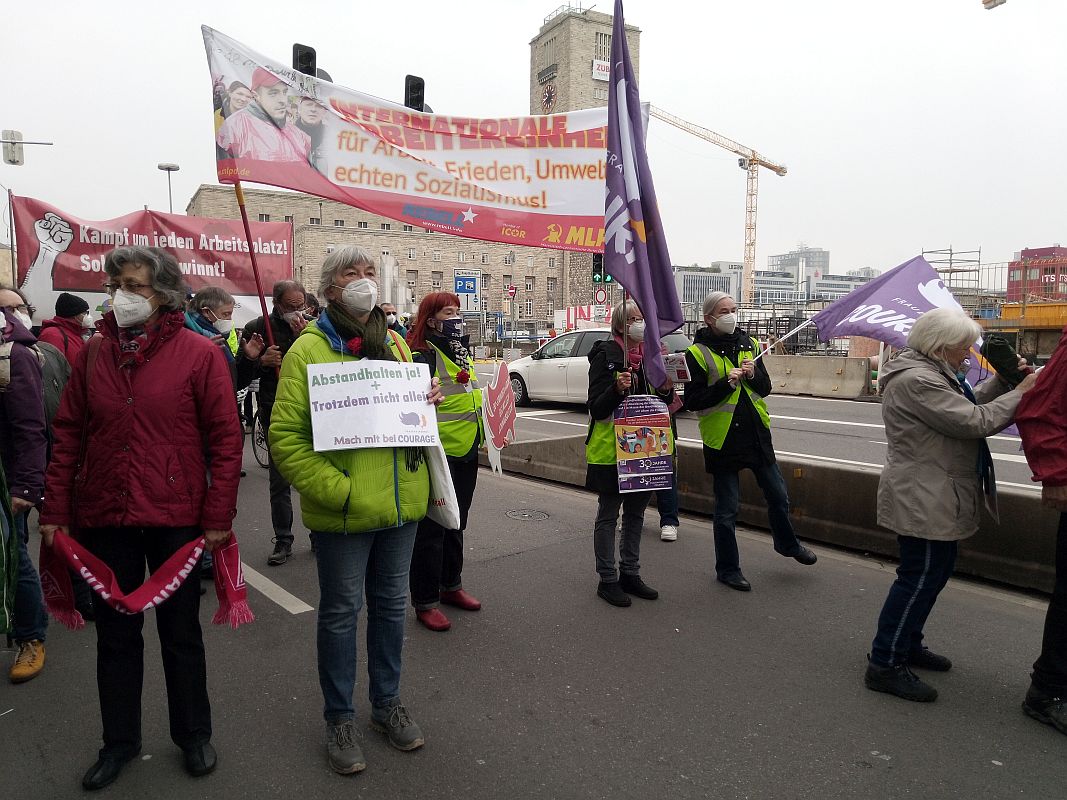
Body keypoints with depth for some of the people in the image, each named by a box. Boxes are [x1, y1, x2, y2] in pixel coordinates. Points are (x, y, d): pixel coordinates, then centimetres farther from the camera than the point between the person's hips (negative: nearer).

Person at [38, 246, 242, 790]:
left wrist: (219, 515, -12)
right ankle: (119, 739, 36)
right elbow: (69, 433, 7)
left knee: (180, 632, 12)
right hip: (103, 519, 4)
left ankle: (193, 734, 32)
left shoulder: (199, 353, -9)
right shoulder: (94, 352, 4)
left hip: (176, 519, -3)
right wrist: (55, 509, 4)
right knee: (115, 634, 16)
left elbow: (226, 439, -9)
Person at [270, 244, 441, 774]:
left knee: (390, 604, 18)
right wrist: (336, 489, -20)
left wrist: (427, 404, -2)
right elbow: (286, 438, -13)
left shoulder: (395, 343, 10)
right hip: (343, 512, -5)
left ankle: (387, 703, 37)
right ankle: (339, 719, 30)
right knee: (341, 612, 10)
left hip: (400, 504, 5)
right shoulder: (308, 350, -8)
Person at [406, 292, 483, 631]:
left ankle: (451, 585, 35)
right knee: (432, 528, 2)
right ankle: (425, 601, 15)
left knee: (456, 523, 19)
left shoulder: (461, 353, 12)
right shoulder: (422, 357, -15)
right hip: (439, 454, -8)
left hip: (466, 452, 8)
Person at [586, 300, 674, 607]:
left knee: (636, 513, 15)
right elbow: (596, 409, -14)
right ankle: (607, 580, 15)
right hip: (611, 449, -6)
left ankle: (630, 574, 28)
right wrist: (617, 388, -31)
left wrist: (666, 390, -7)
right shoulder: (605, 356, -11)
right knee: (608, 515, 4)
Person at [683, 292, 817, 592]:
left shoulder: (748, 344, 8)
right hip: (722, 439, -5)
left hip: (757, 434, 5)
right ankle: (727, 569, 22)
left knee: (778, 496, 18)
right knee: (727, 509, 5)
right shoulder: (698, 353, -9)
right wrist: (726, 383, -23)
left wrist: (754, 375, -10)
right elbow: (692, 400, -14)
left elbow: (766, 387, 11)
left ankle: (787, 544, 46)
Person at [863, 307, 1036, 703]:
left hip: (933, 499, 11)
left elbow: (969, 404, 15)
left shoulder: (931, 373, 13)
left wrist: (1004, 380, 2)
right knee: (920, 577, -5)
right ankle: (885, 665, 4)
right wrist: (1021, 393, -12)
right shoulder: (917, 380, -22)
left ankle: (908, 645, 34)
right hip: (923, 502, -11)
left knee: (934, 572, 20)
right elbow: (975, 421, -23)